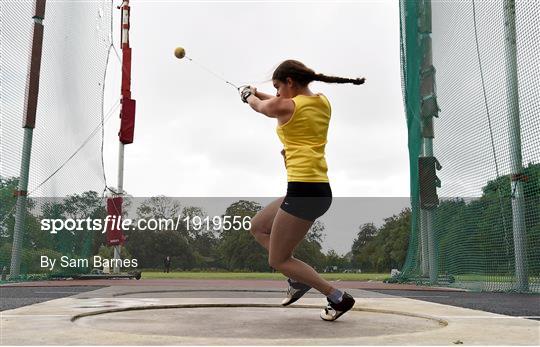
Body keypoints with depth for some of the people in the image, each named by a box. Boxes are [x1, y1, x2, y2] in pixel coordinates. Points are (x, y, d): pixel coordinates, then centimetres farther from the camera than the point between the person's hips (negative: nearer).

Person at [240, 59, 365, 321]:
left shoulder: (285, 106, -9)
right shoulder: (323, 103, 11)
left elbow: (258, 106, 13)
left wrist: (248, 94, 37)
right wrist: (258, 93, 42)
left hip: (303, 190, -9)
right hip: (319, 189, 9)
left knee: (278, 261, 2)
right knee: (258, 227, 22)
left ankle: (338, 297, 0)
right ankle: (298, 279, 15)